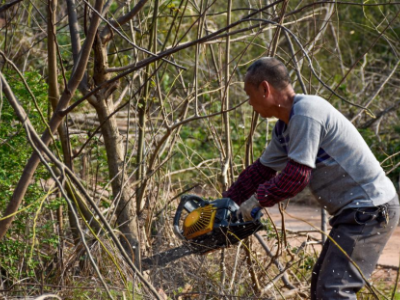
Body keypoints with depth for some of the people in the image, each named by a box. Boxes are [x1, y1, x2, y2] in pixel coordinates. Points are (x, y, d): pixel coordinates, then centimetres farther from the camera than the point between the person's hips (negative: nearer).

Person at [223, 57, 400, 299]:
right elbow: (261, 171, 22)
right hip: (351, 211, 11)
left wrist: (256, 201, -10)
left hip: (371, 210, -11)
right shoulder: (285, 128, 12)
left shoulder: (306, 112, -19)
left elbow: (297, 176, -22)